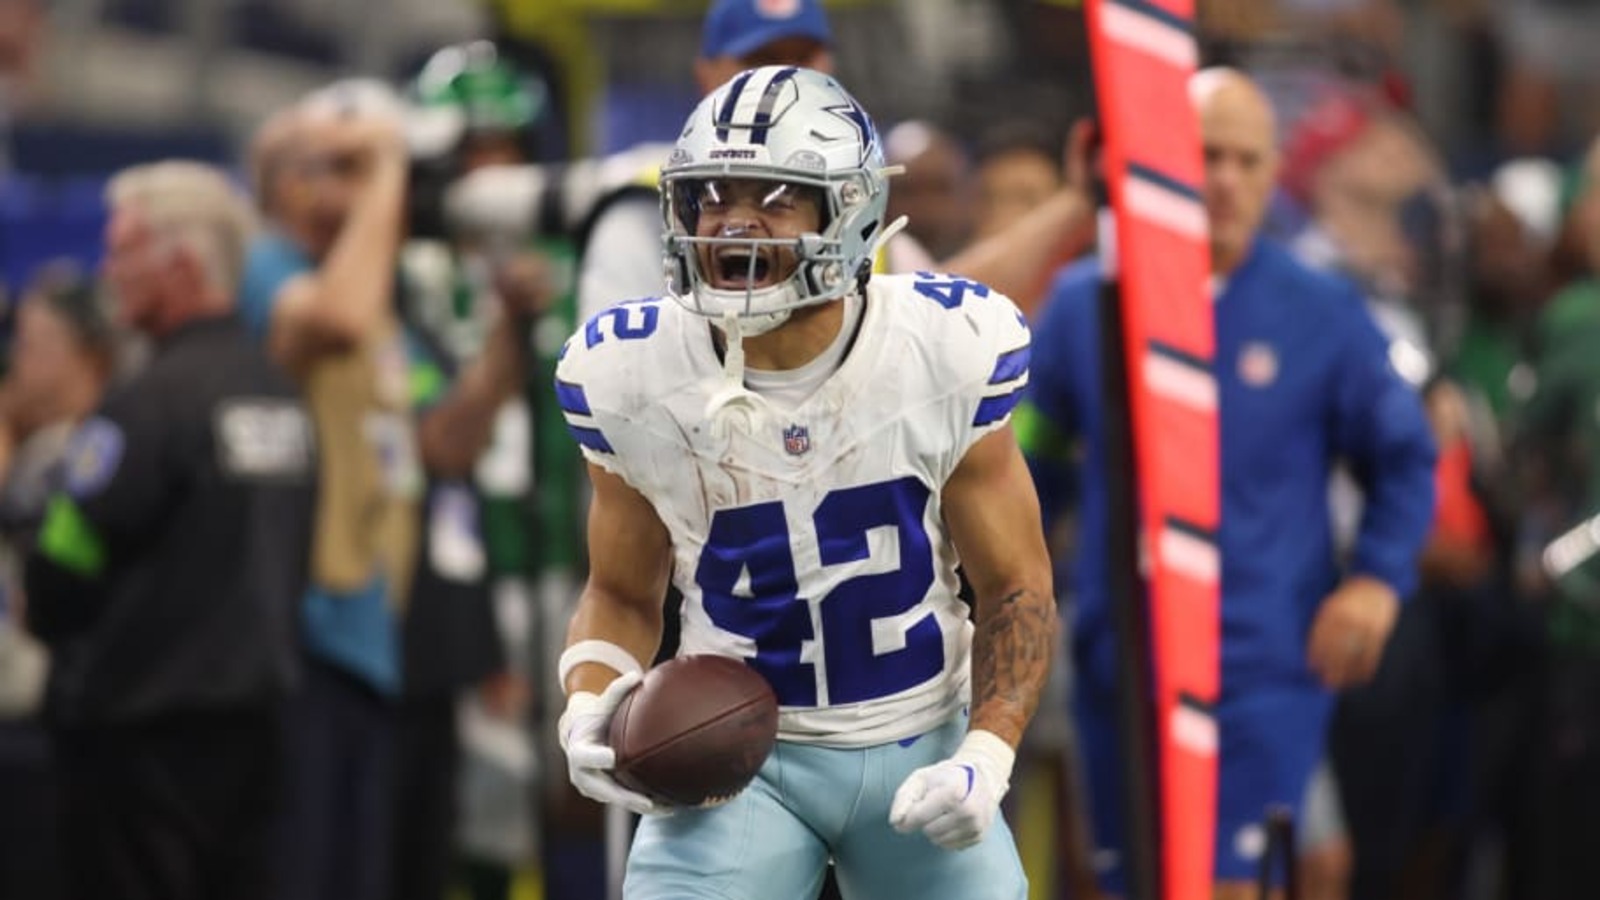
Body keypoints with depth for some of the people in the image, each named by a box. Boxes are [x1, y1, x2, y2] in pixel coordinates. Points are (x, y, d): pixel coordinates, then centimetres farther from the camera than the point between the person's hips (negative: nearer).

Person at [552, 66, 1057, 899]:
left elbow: (1014, 589, -3)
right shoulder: (633, 379, -11)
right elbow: (622, 592, 5)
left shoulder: (947, 355, -13)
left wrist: (985, 762, -17)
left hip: (918, 756, 1)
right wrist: (589, 704, -16)